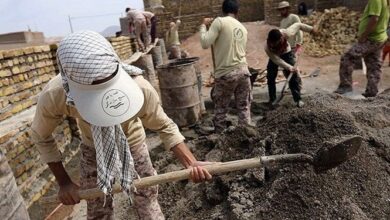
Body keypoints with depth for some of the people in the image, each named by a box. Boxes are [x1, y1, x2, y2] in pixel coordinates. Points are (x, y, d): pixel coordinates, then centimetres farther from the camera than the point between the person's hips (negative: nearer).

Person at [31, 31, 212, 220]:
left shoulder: (140, 88, -37)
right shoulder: (53, 96, -32)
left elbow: (164, 126, -20)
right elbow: (42, 137, -11)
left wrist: (190, 162, -32)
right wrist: (64, 182, -11)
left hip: (133, 146, 0)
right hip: (93, 150, 1)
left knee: (147, 200, 12)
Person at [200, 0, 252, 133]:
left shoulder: (219, 21, -6)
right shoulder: (243, 28, 13)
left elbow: (205, 43, -12)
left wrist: (203, 25, 3)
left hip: (226, 73, -5)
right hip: (243, 71, 5)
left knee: (221, 109, 9)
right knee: (244, 107, 13)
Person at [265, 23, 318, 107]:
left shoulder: (286, 34, -36)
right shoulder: (268, 48, -36)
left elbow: (298, 25, -18)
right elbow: (277, 60, -32)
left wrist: (311, 29, -11)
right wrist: (289, 67, -39)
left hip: (287, 54, 0)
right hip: (274, 56, 0)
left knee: (294, 77, -7)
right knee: (270, 78, -7)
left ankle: (298, 99, -1)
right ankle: (272, 100, 6)